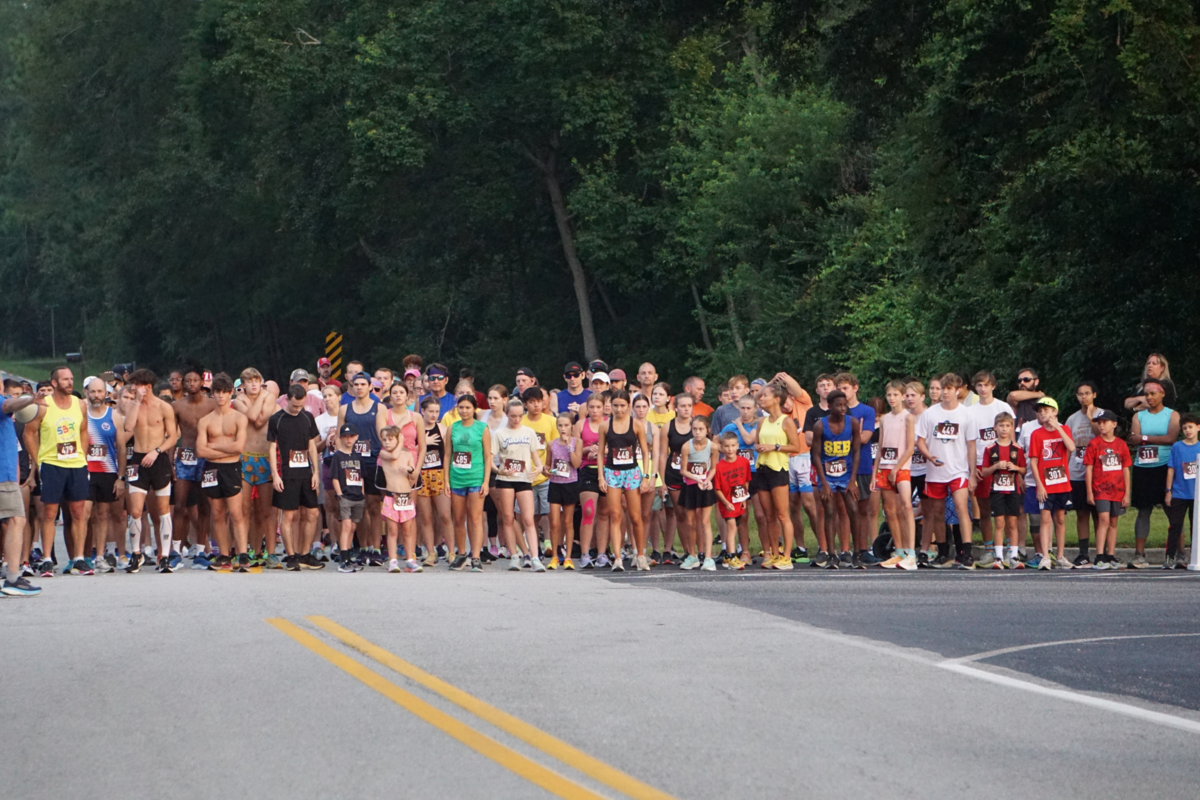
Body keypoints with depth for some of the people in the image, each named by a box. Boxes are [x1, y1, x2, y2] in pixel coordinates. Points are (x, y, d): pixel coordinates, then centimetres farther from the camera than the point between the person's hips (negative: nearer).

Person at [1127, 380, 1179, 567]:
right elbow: (1133, 440, -2)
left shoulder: (1172, 415, 4)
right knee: (1143, 511, 1)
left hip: (1165, 467, -2)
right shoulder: (1139, 416, 12)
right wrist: (1158, 439, -15)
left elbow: (1171, 438, -11)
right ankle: (1139, 554, 0)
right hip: (1143, 469, 2)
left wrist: (1144, 438, -7)